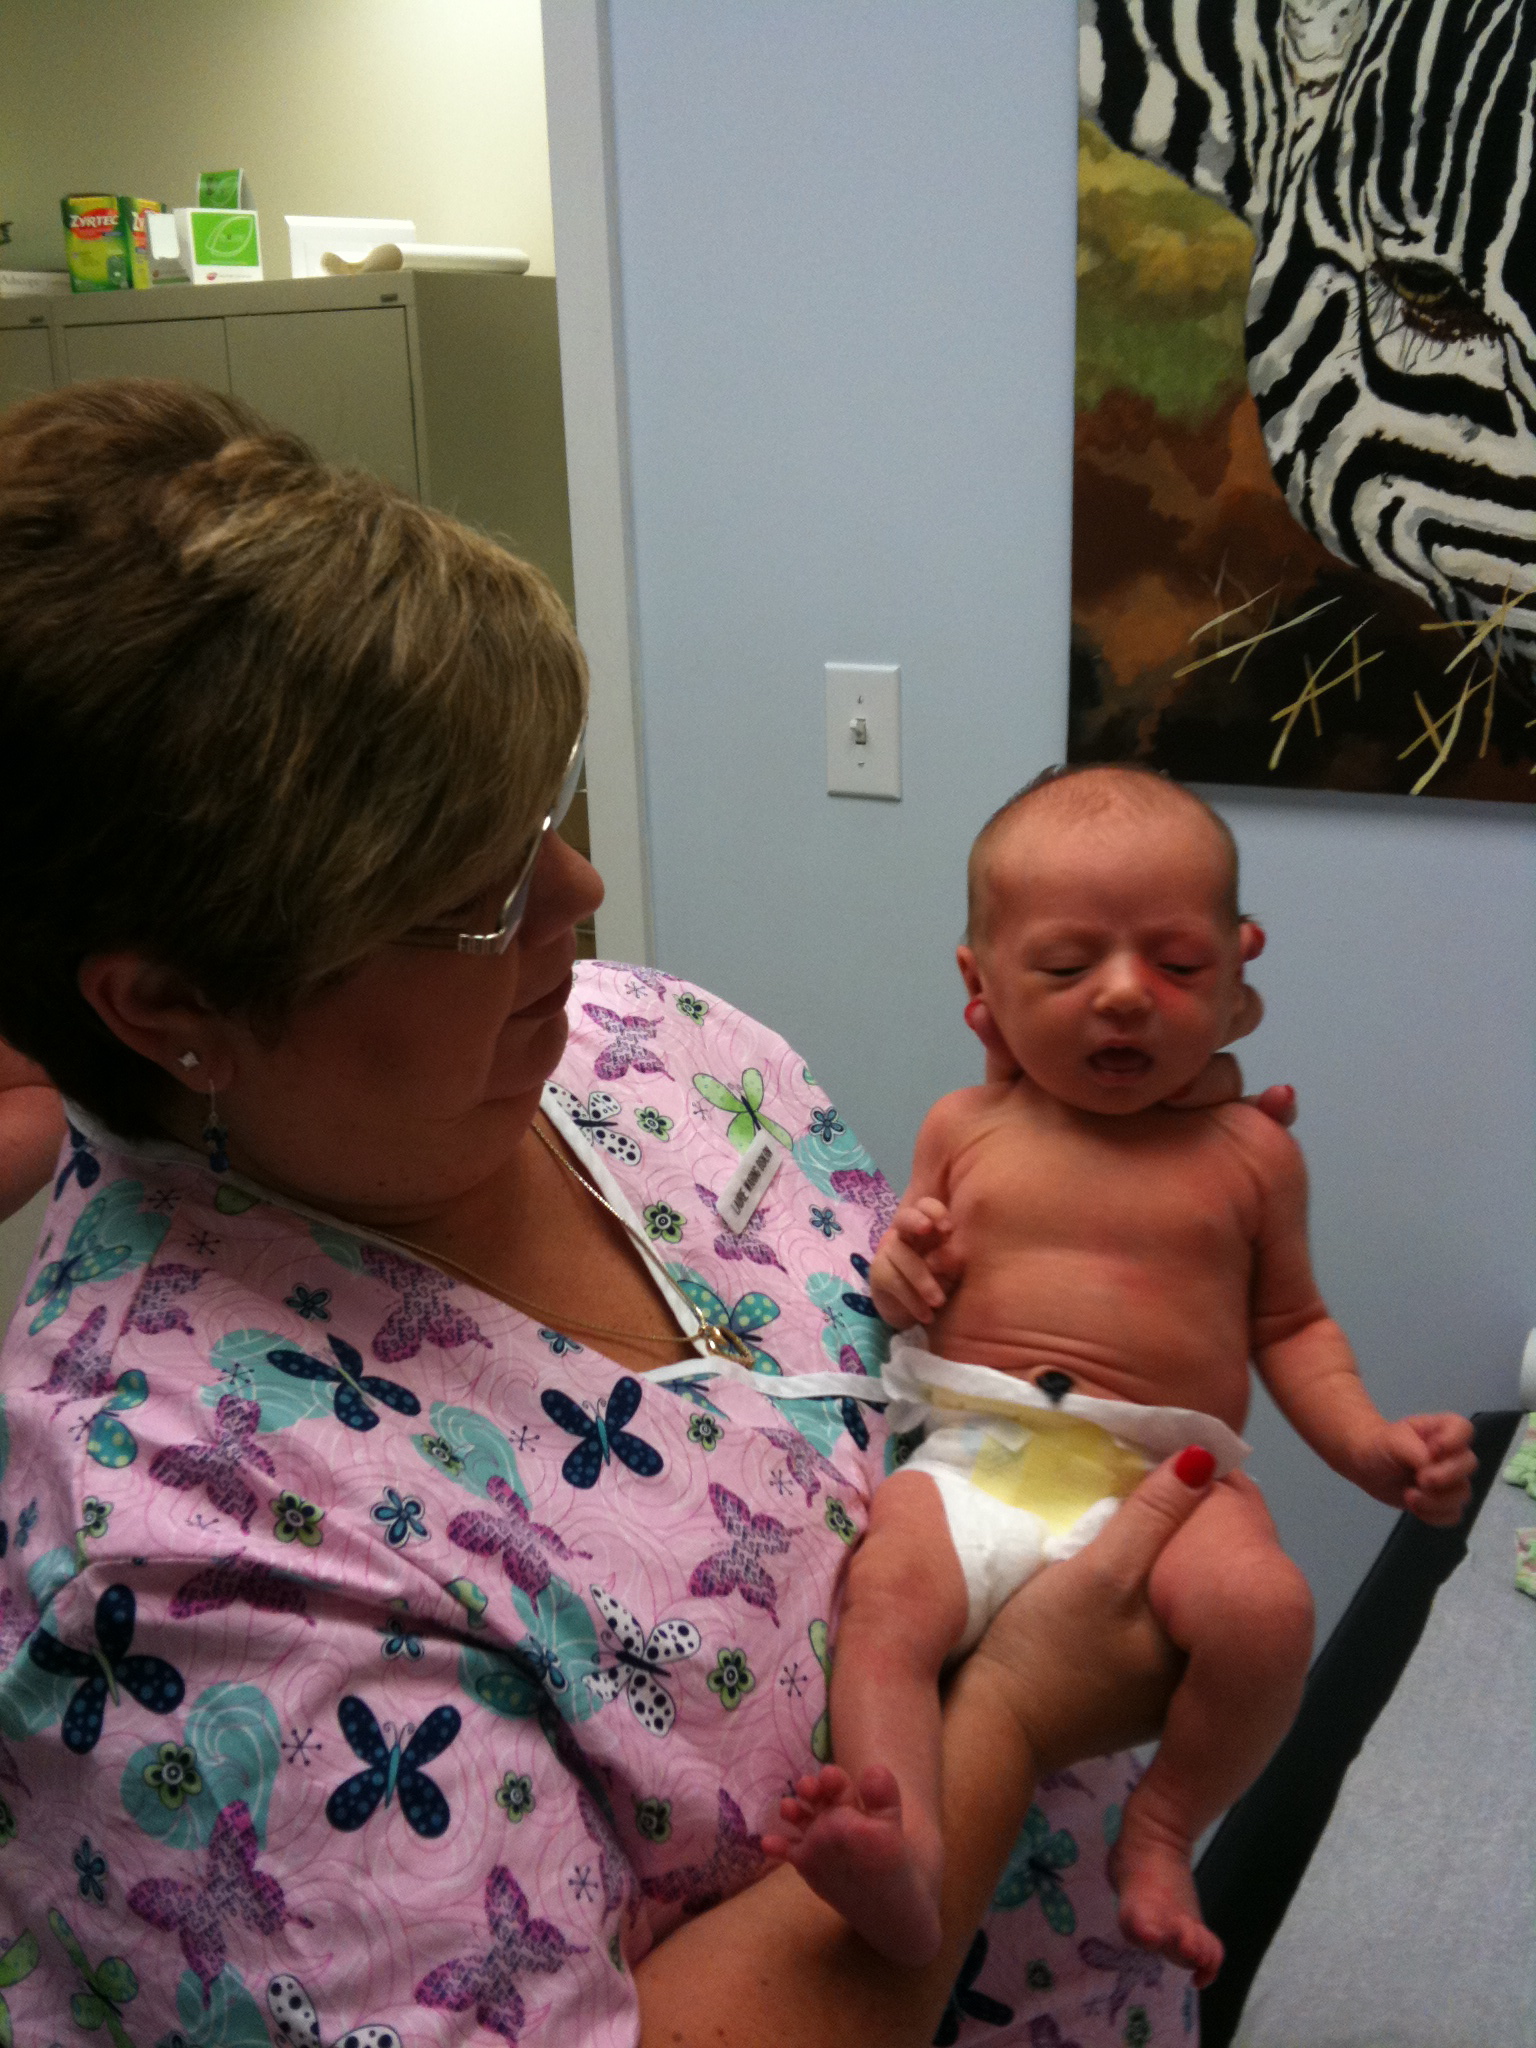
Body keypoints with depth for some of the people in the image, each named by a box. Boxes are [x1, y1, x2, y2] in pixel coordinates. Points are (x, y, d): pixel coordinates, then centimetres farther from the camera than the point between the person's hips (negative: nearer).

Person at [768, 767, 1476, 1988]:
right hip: (974, 1456, 1)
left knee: (1263, 1606, -30)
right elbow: (919, 1285, 24)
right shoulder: (964, 1131, 13)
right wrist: (896, 1277, -1)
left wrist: (1369, 1443, 3)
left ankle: (1163, 1830, -6)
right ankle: (905, 1855, -40)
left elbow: (1290, 1325, 19)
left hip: (1169, 1473, -1)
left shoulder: (1248, 1155, 10)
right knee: (886, 1593, -29)